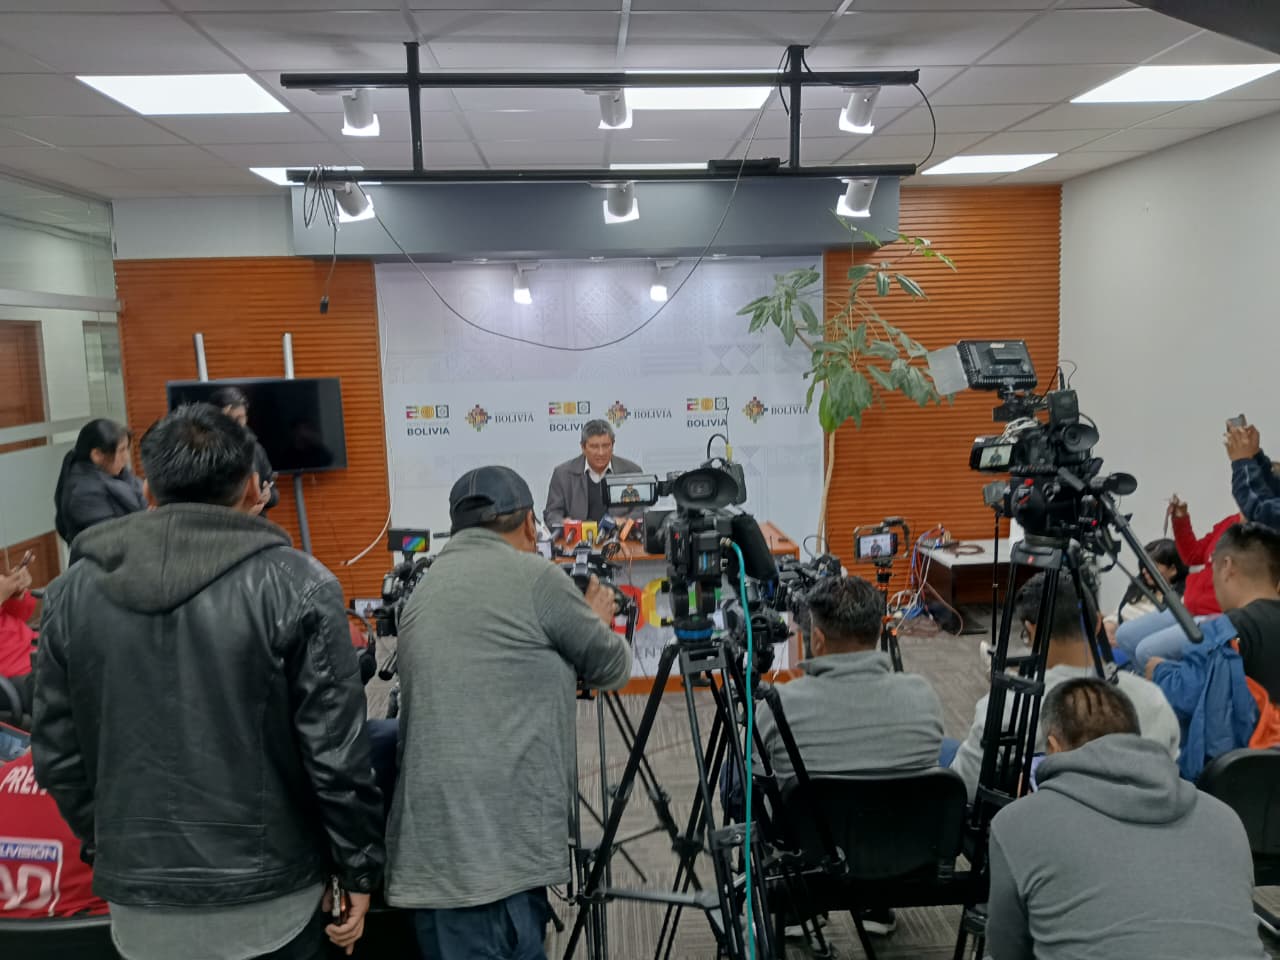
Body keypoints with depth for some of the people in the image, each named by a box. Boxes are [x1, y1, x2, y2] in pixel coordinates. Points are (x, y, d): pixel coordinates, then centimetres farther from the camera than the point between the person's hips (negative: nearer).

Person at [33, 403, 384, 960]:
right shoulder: (296, 586, -15)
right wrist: (359, 870, -1)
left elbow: (58, 756, 5)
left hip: (138, 904, 3)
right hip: (268, 900, -3)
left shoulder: (71, 592, -2)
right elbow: (336, 755, -14)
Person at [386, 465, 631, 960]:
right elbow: (612, 667, 7)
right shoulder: (533, 576, -6)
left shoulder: (426, 590, 15)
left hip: (436, 851, 7)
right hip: (495, 853, -7)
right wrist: (598, 620, 27)